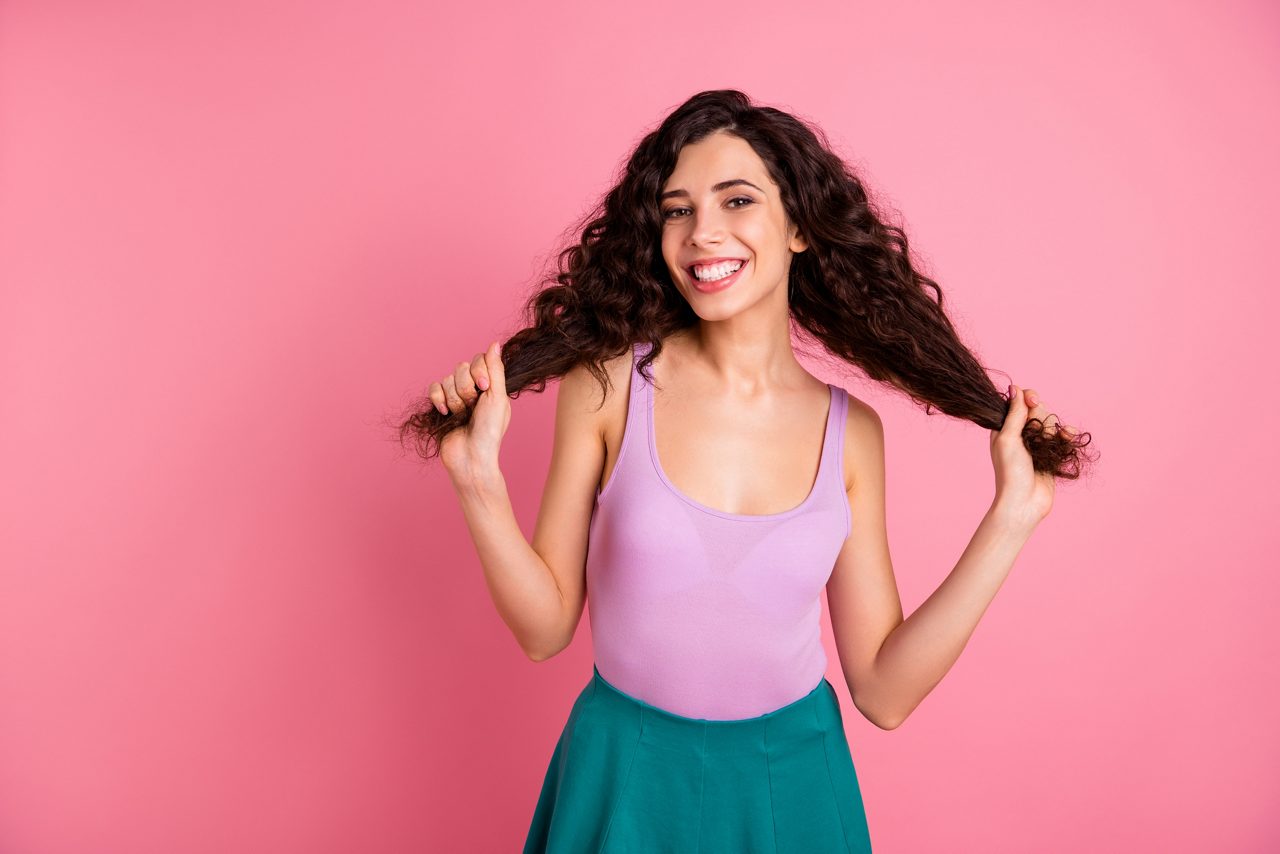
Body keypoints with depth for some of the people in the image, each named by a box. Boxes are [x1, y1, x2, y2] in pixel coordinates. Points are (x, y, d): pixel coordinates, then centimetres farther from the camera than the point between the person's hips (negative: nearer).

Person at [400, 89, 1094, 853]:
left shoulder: (851, 431, -9)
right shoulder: (609, 384, -13)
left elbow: (884, 692, -8)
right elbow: (546, 629, -8)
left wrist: (1010, 520, -11)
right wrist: (480, 480, -21)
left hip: (789, 785, 1)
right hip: (625, 778, -1)